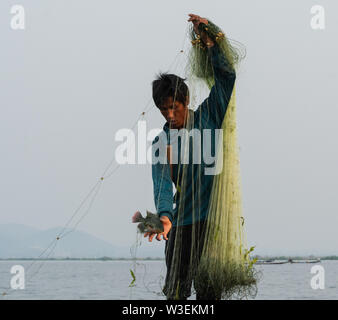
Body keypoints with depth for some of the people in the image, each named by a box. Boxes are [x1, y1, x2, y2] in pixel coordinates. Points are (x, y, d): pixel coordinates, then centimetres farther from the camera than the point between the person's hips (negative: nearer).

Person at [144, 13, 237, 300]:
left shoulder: (207, 118, 5)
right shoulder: (160, 144, 4)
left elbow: (226, 76, -1)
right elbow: (162, 183, -12)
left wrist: (209, 41, -12)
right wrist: (164, 216, -30)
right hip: (183, 220, 1)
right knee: (176, 289, 0)